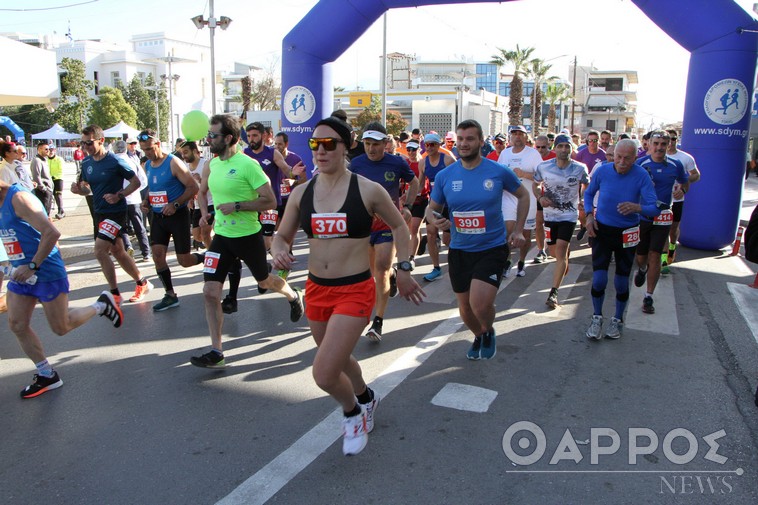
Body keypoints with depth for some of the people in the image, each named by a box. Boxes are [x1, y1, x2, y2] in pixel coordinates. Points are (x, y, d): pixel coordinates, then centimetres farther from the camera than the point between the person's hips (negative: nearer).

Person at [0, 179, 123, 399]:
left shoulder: (18, 198, -20)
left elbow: (51, 232, -29)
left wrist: (32, 266, -27)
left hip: (47, 273, -9)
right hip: (21, 273, 9)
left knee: (61, 327, 3)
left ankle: (102, 305, 26)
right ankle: (47, 375, 17)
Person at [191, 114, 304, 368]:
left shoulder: (248, 164, -16)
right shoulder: (211, 164, 4)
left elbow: (270, 201, -18)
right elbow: (202, 192, 24)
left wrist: (237, 206, -24)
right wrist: (205, 213, 5)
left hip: (248, 236, -5)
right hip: (221, 236, 5)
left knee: (264, 281, 17)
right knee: (210, 292, -5)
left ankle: (293, 296, 52)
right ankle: (216, 352, 4)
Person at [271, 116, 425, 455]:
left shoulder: (367, 190, -9)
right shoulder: (301, 193, 1)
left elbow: (399, 226, 6)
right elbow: (282, 235, 11)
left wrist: (404, 269, 1)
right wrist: (278, 251, -11)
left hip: (355, 291, -5)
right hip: (316, 289, 5)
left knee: (324, 375, -13)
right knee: (338, 358, 24)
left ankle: (353, 412, 22)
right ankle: (366, 399, 56)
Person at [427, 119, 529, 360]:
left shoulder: (499, 172, -8)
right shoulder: (445, 176, -3)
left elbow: (523, 195, 9)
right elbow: (432, 208, 7)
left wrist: (518, 230, 1)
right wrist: (435, 220, -17)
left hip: (492, 248, -3)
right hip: (459, 250, 3)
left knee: (480, 304, -20)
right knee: (465, 307, 14)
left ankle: (489, 332, 17)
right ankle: (478, 336, 47)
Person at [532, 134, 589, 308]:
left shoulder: (580, 169, -10)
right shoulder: (543, 167, -8)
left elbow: (587, 185, 11)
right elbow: (535, 184, 8)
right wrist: (540, 197, -11)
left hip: (569, 215, -2)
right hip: (550, 214, 3)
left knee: (561, 251, -14)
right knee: (554, 252, 13)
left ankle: (554, 292, -10)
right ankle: (567, 249, 52)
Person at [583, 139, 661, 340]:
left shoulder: (642, 176, -16)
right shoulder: (602, 170, -11)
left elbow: (655, 208, -19)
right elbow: (589, 193, 8)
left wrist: (637, 207, -40)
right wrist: (589, 215, -7)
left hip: (627, 233, 0)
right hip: (602, 229, 1)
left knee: (621, 282, 8)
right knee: (599, 278, -7)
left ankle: (618, 320, 30)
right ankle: (597, 318, 16)